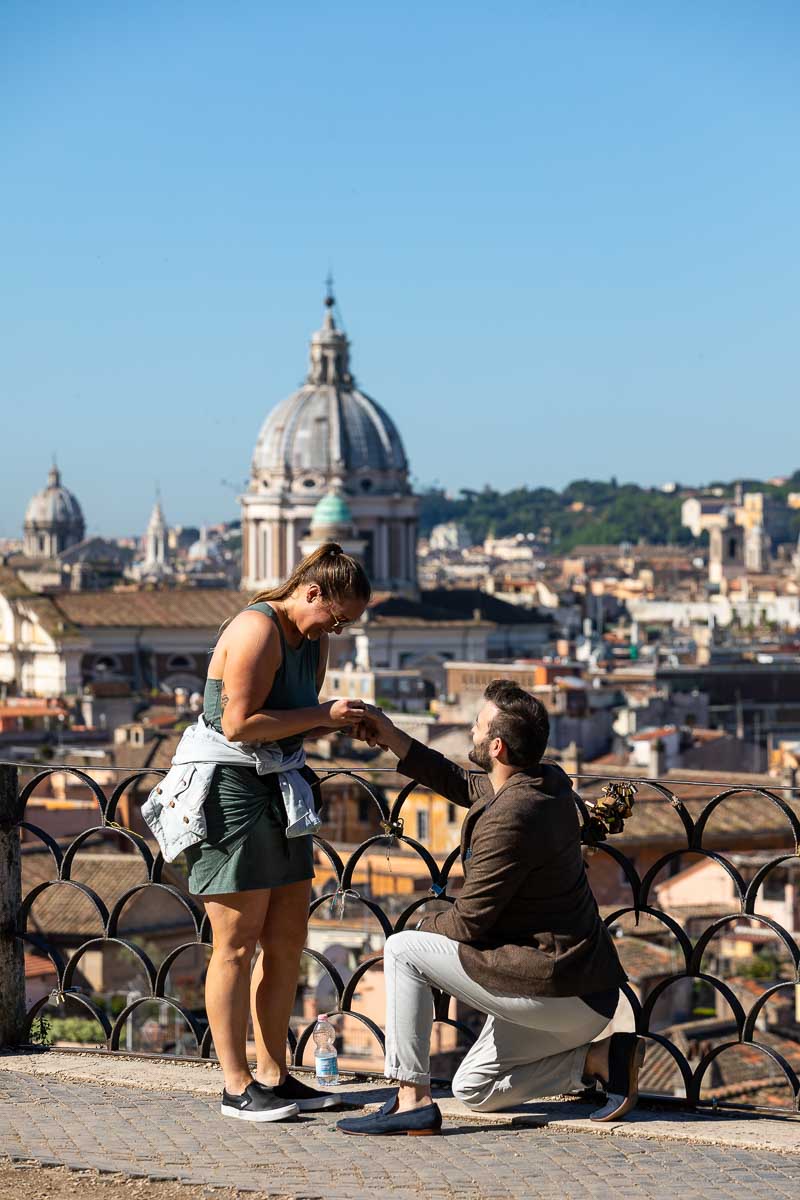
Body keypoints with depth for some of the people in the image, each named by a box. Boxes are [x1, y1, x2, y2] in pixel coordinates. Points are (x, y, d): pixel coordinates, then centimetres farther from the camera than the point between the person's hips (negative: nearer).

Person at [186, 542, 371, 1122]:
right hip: (231, 795, -10)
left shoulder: (313, 639, 12)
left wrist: (340, 720, 0)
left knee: (287, 940, 10)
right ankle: (237, 1087, 1)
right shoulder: (257, 630, -17)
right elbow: (239, 724, -24)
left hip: (279, 792, 10)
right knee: (237, 944, -5)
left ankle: (273, 1075, 18)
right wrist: (321, 715, -19)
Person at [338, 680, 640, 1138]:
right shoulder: (551, 782, 5)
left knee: (404, 951, -5)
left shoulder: (507, 819, -23)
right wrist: (393, 739, 20)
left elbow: (469, 923, -16)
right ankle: (601, 1056, 8)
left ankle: (412, 1101, -5)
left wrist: (423, 926, 5)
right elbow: (467, 787, 23)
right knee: (473, 1091, 21)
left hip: (556, 991, -10)